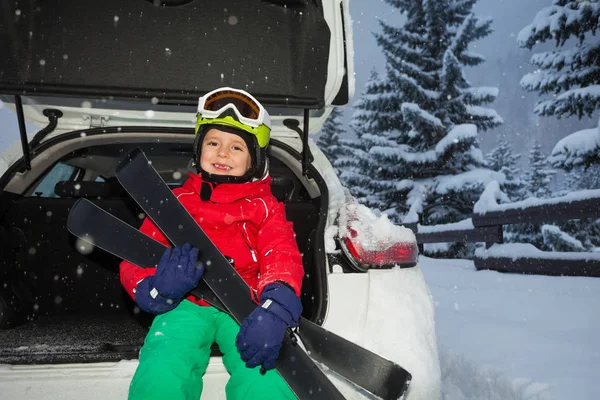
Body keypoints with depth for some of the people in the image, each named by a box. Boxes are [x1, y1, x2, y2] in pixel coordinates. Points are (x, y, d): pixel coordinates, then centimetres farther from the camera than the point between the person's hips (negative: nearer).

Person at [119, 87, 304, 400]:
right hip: (187, 304, 1)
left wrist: (274, 310, -26)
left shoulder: (264, 206, 16)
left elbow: (283, 257, -3)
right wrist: (157, 287, -18)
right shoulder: (177, 201, 17)